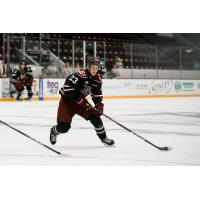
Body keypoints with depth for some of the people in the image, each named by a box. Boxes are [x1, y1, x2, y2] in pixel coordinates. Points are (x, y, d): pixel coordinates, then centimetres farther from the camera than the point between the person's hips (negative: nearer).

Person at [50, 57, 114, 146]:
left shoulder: (97, 79, -4)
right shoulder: (80, 75, -28)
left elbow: (97, 94, 6)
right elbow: (68, 86, -30)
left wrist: (99, 104, -10)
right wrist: (78, 98, -28)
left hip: (81, 100, 6)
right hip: (67, 99, -6)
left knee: (94, 116, -10)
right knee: (64, 127, -12)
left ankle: (103, 137, 10)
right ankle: (54, 131, 25)